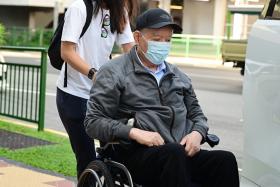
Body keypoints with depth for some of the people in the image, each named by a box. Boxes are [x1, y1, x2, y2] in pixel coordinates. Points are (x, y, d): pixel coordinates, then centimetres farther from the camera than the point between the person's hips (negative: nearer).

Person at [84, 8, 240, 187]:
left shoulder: (178, 76, 22)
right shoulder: (114, 73, 5)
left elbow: (196, 114, 28)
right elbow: (93, 121, -1)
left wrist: (197, 134, 3)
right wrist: (134, 132, -16)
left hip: (182, 152, 5)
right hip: (137, 153, -5)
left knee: (226, 160, -25)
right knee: (174, 154, -38)